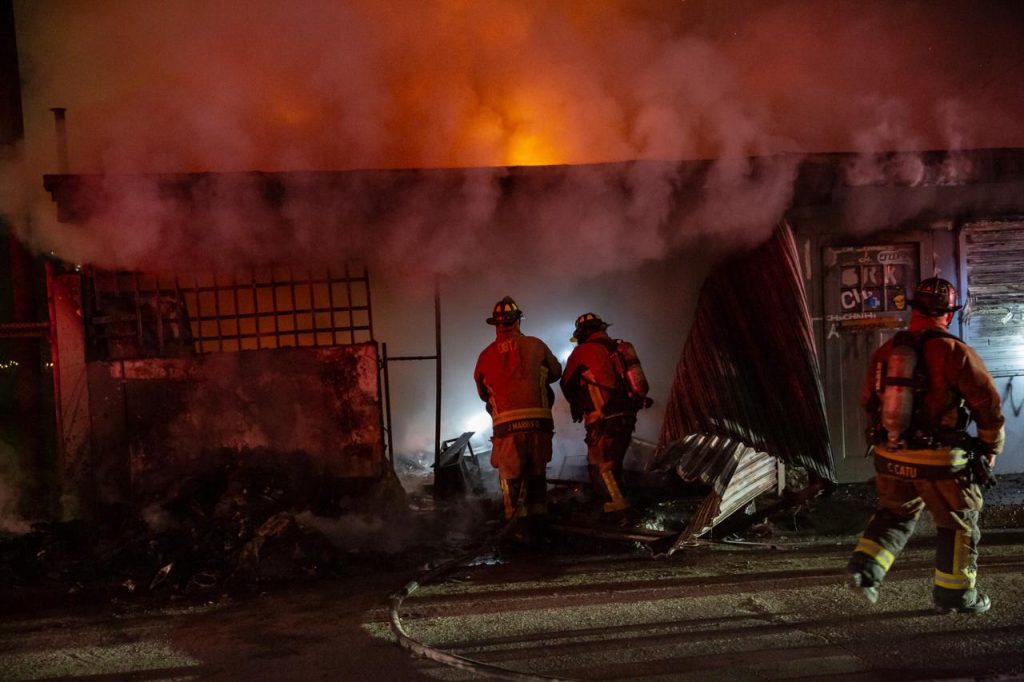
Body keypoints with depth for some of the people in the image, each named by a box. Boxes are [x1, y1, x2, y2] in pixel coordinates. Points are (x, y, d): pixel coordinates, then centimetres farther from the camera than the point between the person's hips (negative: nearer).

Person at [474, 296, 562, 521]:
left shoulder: (486, 355, 4)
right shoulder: (535, 345, 2)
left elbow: (483, 394, 15)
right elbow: (556, 372, 18)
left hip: (506, 425, 0)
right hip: (539, 421, 0)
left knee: (510, 478, 10)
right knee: (536, 476, 14)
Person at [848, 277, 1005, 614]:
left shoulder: (886, 351, 4)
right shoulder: (956, 352, -11)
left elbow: (869, 401, 13)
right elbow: (988, 405, -7)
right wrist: (991, 447, 10)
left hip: (890, 455, 5)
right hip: (938, 460, -4)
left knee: (894, 514, 22)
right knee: (958, 525, 15)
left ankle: (865, 566, 6)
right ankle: (954, 593, 25)